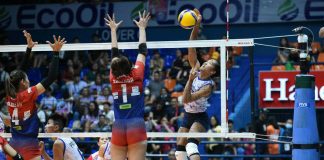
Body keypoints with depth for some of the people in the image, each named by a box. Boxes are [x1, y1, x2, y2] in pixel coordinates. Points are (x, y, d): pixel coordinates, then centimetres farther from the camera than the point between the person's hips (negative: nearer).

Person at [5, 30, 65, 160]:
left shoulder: (10, 96, 3)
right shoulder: (28, 95, -14)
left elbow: (21, 72, 14)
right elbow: (51, 78, -16)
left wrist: (29, 48, 17)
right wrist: (55, 52, -13)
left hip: (14, 142, 7)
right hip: (29, 143, -7)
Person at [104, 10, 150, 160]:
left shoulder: (114, 79, 5)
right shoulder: (137, 76, 0)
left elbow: (114, 54, 18)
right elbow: (142, 51, 11)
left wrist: (113, 30, 30)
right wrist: (142, 27, 24)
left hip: (118, 128, 2)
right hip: (137, 126, -2)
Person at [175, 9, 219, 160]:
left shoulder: (208, 85, -18)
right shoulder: (196, 69, -1)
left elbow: (186, 99, -27)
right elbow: (191, 47, -8)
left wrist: (190, 80, -34)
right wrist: (196, 25, -17)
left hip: (200, 118, -8)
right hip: (188, 116, 8)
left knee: (191, 144, -30)